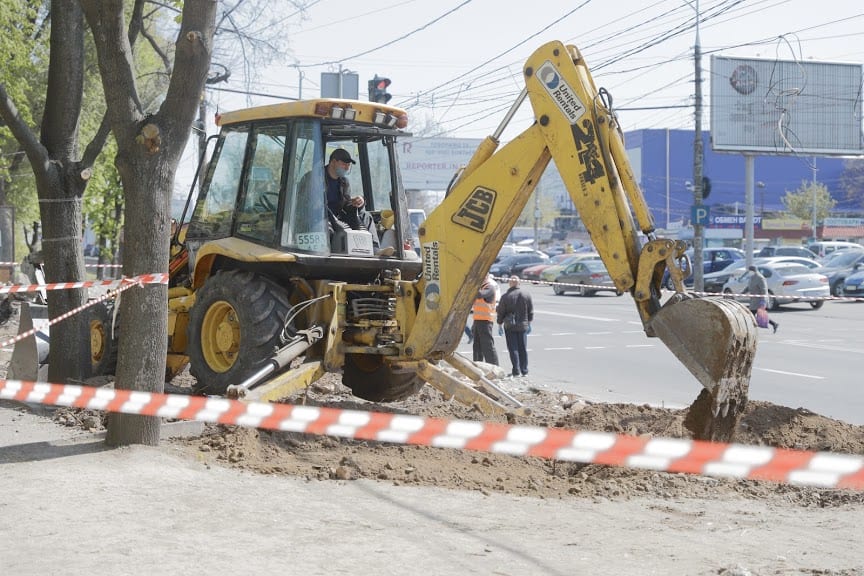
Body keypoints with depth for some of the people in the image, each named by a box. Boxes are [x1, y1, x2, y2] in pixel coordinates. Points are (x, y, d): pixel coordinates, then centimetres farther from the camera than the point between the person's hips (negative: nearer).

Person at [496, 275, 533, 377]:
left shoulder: (506, 297, -9)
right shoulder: (526, 295, 0)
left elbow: (500, 312, -4)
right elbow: (531, 311, 7)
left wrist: (500, 324, 7)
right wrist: (529, 323, 19)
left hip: (510, 326, -3)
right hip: (523, 325, 3)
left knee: (513, 348, 1)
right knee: (523, 348, 10)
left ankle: (516, 370, -4)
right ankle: (524, 371, 12)